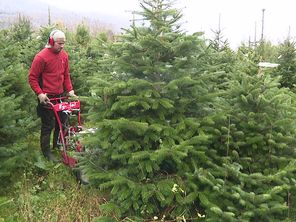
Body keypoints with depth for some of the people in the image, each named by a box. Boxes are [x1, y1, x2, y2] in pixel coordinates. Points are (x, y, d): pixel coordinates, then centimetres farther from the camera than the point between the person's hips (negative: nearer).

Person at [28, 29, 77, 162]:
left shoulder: (64, 55, 4)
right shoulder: (41, 57, -16)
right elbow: (32, 77, -11)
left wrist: (70, 90, 4)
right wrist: (39, 93, -18)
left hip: (61, 95, 7)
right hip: (47, 98, -6)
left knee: (62, 122, 16)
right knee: (48, 125, 2)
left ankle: (58, 146, 36)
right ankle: (46, 152, 16)